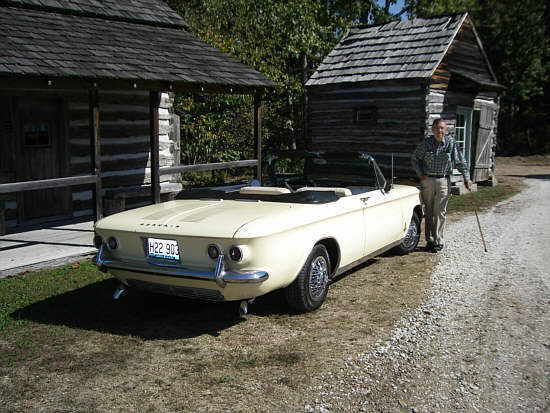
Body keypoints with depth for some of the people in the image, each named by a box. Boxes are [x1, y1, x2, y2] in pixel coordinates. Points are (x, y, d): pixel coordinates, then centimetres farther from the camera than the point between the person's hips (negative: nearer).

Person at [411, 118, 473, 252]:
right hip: (427, 180, 1)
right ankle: (429, 240, 19)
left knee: (440, 212, -2)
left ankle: (438, 241, 6)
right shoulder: (425, 143, 0)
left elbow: (460, 161, 3)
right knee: (429, 211, 8)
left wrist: (466, 177, -2)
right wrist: (420, 174, 2)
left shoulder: (451, 143, -3)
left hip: (443, 181, -1)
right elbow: (415, 159, 12)